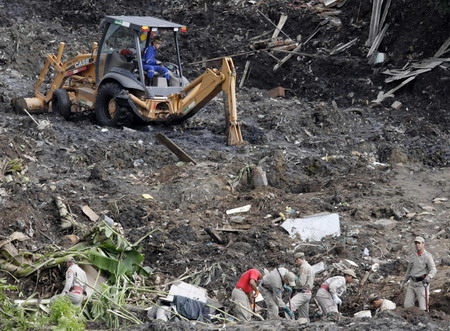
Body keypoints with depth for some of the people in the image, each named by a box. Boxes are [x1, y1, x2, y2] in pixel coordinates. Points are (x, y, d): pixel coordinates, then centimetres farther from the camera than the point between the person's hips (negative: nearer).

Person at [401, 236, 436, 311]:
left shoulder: (427, 256, -9)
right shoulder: (413, 257, 12)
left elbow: (433, 270, -18)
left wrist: (429, 277, -38)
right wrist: (404, 281, 25)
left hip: (422, 284, -6)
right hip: (412, 283, 6)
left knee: (423, 308, -7)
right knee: (407, 305, 0)